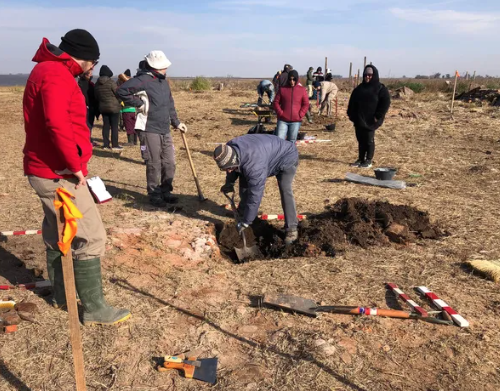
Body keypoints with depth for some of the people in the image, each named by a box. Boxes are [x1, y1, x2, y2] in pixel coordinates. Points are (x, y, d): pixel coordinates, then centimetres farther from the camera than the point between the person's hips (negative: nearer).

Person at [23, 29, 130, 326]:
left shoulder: (49, 70, 18)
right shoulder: (56, 74, -16)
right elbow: (57, 124, -30)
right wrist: (75, 166, -21)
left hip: (48, 171, 11)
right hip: (59, 175, -11)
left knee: (58, 234, 18)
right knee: (90, 238, -6)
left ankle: (62, 296, 33)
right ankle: (95, 309, 2)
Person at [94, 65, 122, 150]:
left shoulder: (97, 84, 5)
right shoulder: (111, 82, -14)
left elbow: (96, 96, 12)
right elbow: (118, 93, -11)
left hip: (102, 107, 6)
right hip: (114, 107, -6)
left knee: (106, 125, 11)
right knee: (114, 126, -1)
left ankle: (106, 144, 12)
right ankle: (115, 145, -1)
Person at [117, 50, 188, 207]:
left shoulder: (163, 80, 14)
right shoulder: (143, 80, -13)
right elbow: (122, 91, -22)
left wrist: (176, 122, 20)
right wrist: (139, 104, -17)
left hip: (165, 130, 8)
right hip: (149, 130, -8)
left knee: (169, 163, 11)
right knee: (154, 165, -1)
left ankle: (165, 192, 25)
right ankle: (154, 196, 13)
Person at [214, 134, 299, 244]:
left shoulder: (254, 165, -45)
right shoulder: (230, 148, -21)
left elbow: (255, 196, -40)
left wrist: (245, 222, -33)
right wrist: (229, 183, 8)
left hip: (286, 157, -8)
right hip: (268, 153, 9)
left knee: (285, 190, -27)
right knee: (244, 181, 11)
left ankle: (291, 228, -17)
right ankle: (242, 214, 29)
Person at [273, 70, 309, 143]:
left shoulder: (302, 90, 5)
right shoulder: (282, 89, 6)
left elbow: (306, 104, 6)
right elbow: (276, 102, 5)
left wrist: (300, 115, -7)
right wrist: (280, 113, -7)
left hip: (296, 121, 0)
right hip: (283, 120, 0)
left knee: (292, 141, 7)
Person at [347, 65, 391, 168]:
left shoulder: (380, 88, -4)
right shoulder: (359, 88, 13)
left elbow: (386, 102, -10)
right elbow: (352, 101, 18)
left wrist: (378, 116, -16)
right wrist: (351, 114, 9)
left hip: (370, 120, -5)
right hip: (359, 119, 5)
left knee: (369, 140, 0)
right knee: (360, 140, 10)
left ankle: (368, 161, 10)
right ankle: (360, 159, 20)